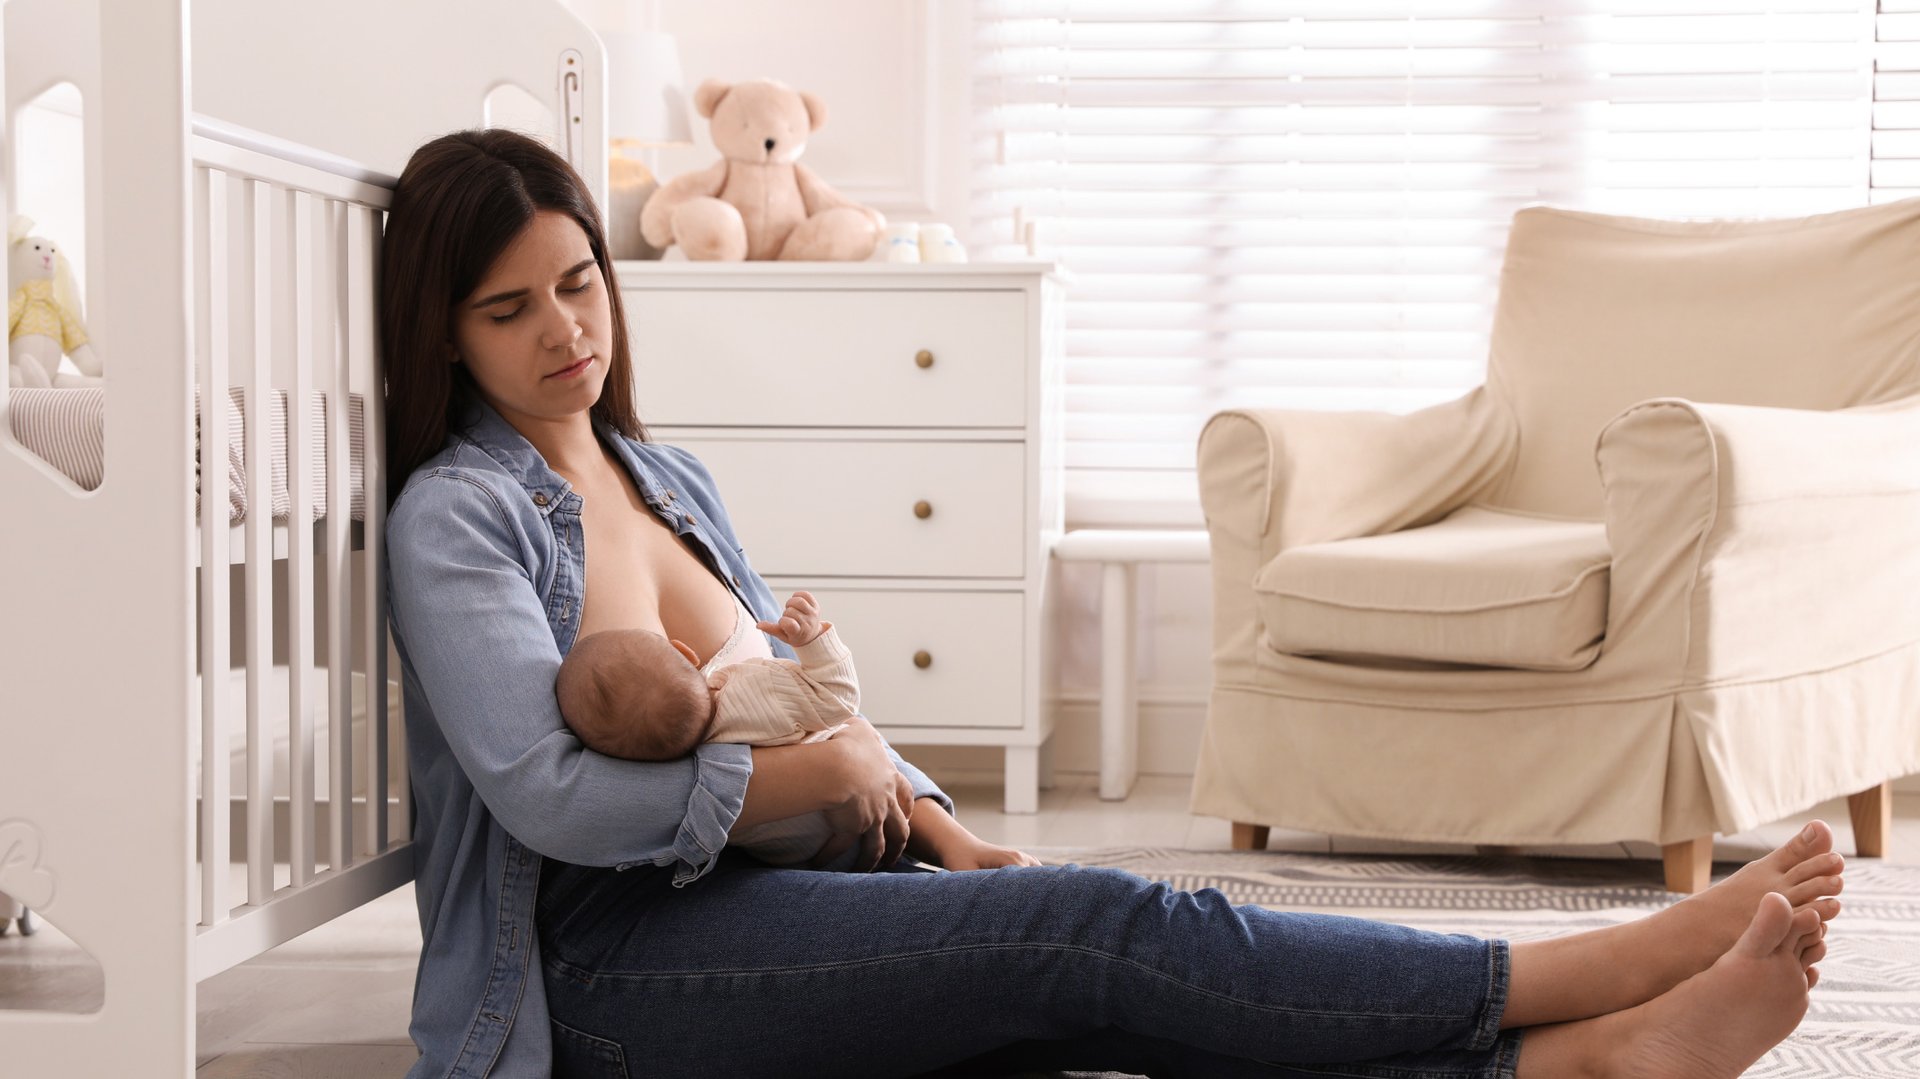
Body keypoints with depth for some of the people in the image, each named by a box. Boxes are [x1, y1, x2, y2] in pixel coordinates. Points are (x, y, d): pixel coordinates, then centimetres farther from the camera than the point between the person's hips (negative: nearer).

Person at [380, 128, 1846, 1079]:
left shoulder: (666, 479, 19)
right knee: (1104, 931, -23)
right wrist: (828, 770, -11)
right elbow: (555, 796, -19)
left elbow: (797, 700, 19)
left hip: (734, 912, 7)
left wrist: (946, 835, 1)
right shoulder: (456, 517, -6)